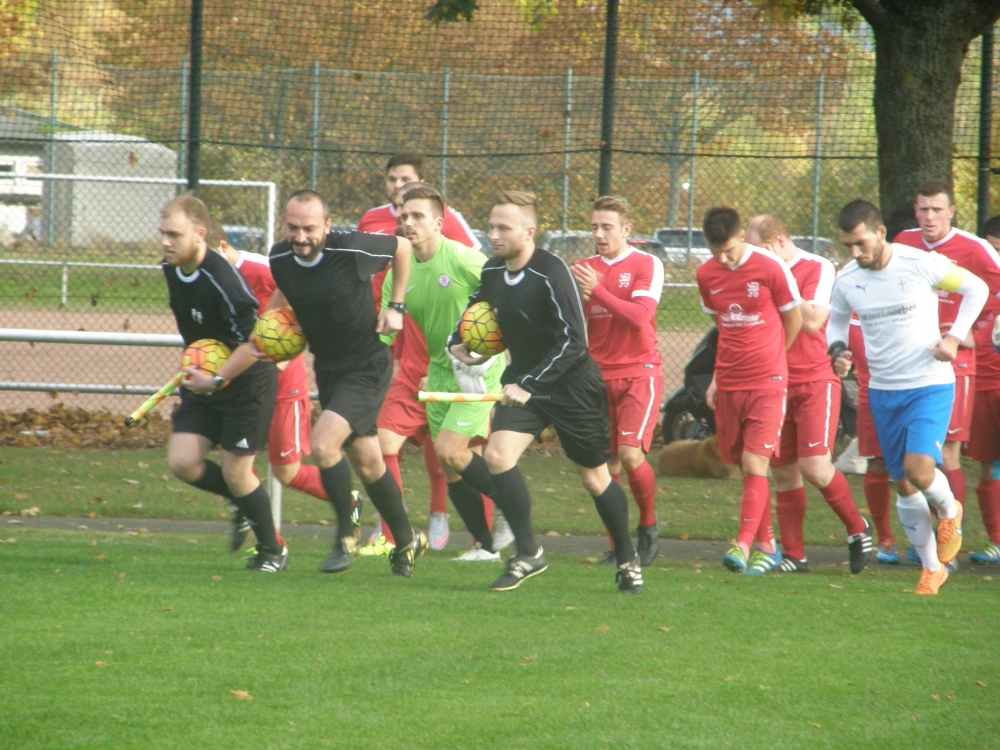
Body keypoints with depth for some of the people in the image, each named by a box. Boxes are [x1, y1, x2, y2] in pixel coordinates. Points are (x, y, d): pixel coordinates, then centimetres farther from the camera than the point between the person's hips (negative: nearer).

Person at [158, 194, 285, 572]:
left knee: (235, 472, -2)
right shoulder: (171, 271, -2)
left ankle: (272, 550, 20)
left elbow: (256, 342, -26)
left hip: (248, 383, -7)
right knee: (182, 462, -6)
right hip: (204, 381, 7)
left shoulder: (222, 280, -28)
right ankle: (245, 502, 21)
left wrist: (217, 380, -23)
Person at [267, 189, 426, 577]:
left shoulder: (352, 250, -23)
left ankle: (345, 538, -4)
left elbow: (403, 247, -3)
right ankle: (406, 542, 33)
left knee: (324, 443, -23)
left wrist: (396, 307, -4)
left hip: (367, 368, -6)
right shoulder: (280, 259, -7)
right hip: (328, 368, 6)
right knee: (367, 465, 13)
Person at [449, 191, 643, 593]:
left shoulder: (551, 274, -24)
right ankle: (527, 554, -7)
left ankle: (628, 560, 27)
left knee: (594, 477, 7)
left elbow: (574, 341, -27)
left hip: (572, 384, -6)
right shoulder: (491, 272, -2)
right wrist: (457, 342, 0)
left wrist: (529, 385, -30)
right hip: (522, 382, 6)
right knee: (497, 454, -17)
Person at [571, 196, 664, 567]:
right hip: (599, 375, 4)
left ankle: (648, 525, 5)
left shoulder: (646, 265, -2)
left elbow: (639, 316, -15)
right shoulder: (583, 269, 10)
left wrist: (596, 290, -20)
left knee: (631, 453, -18)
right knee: (606, 463, 0)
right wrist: (575, 296, -14)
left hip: (639, 372, -4)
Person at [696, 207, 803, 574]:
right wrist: (719, 375, 15)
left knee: (755, 466, -13)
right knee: (747, 468, 8)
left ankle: (744, 545, -20)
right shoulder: (707, 274, 5)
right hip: (728, 385, 5)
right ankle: (767, 544, 17)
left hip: (767, 382, -5)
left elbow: (794, 319, 3)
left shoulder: (771, 268, -10)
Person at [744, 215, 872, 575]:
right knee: (783, 473, 4)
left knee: (815, 467, -15)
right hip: (775, 382, 6)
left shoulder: (818, 269, -7)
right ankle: (793, 555, 10)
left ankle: (857, 530, 6)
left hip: (815, 381, -6)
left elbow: (813, 321, -18)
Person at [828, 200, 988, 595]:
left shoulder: (921, 264, -14)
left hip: (930, 385, -5)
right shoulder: (847, 280, -2)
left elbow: (976, 288, -2)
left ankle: (950, 511, 13)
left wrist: (954, 337, -12)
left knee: (918, 469, -22)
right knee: (904, 486, 7)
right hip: (883, 391, 5)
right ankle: (932, 569, 21)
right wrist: (837, 350, -5)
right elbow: (836, 321, 17)